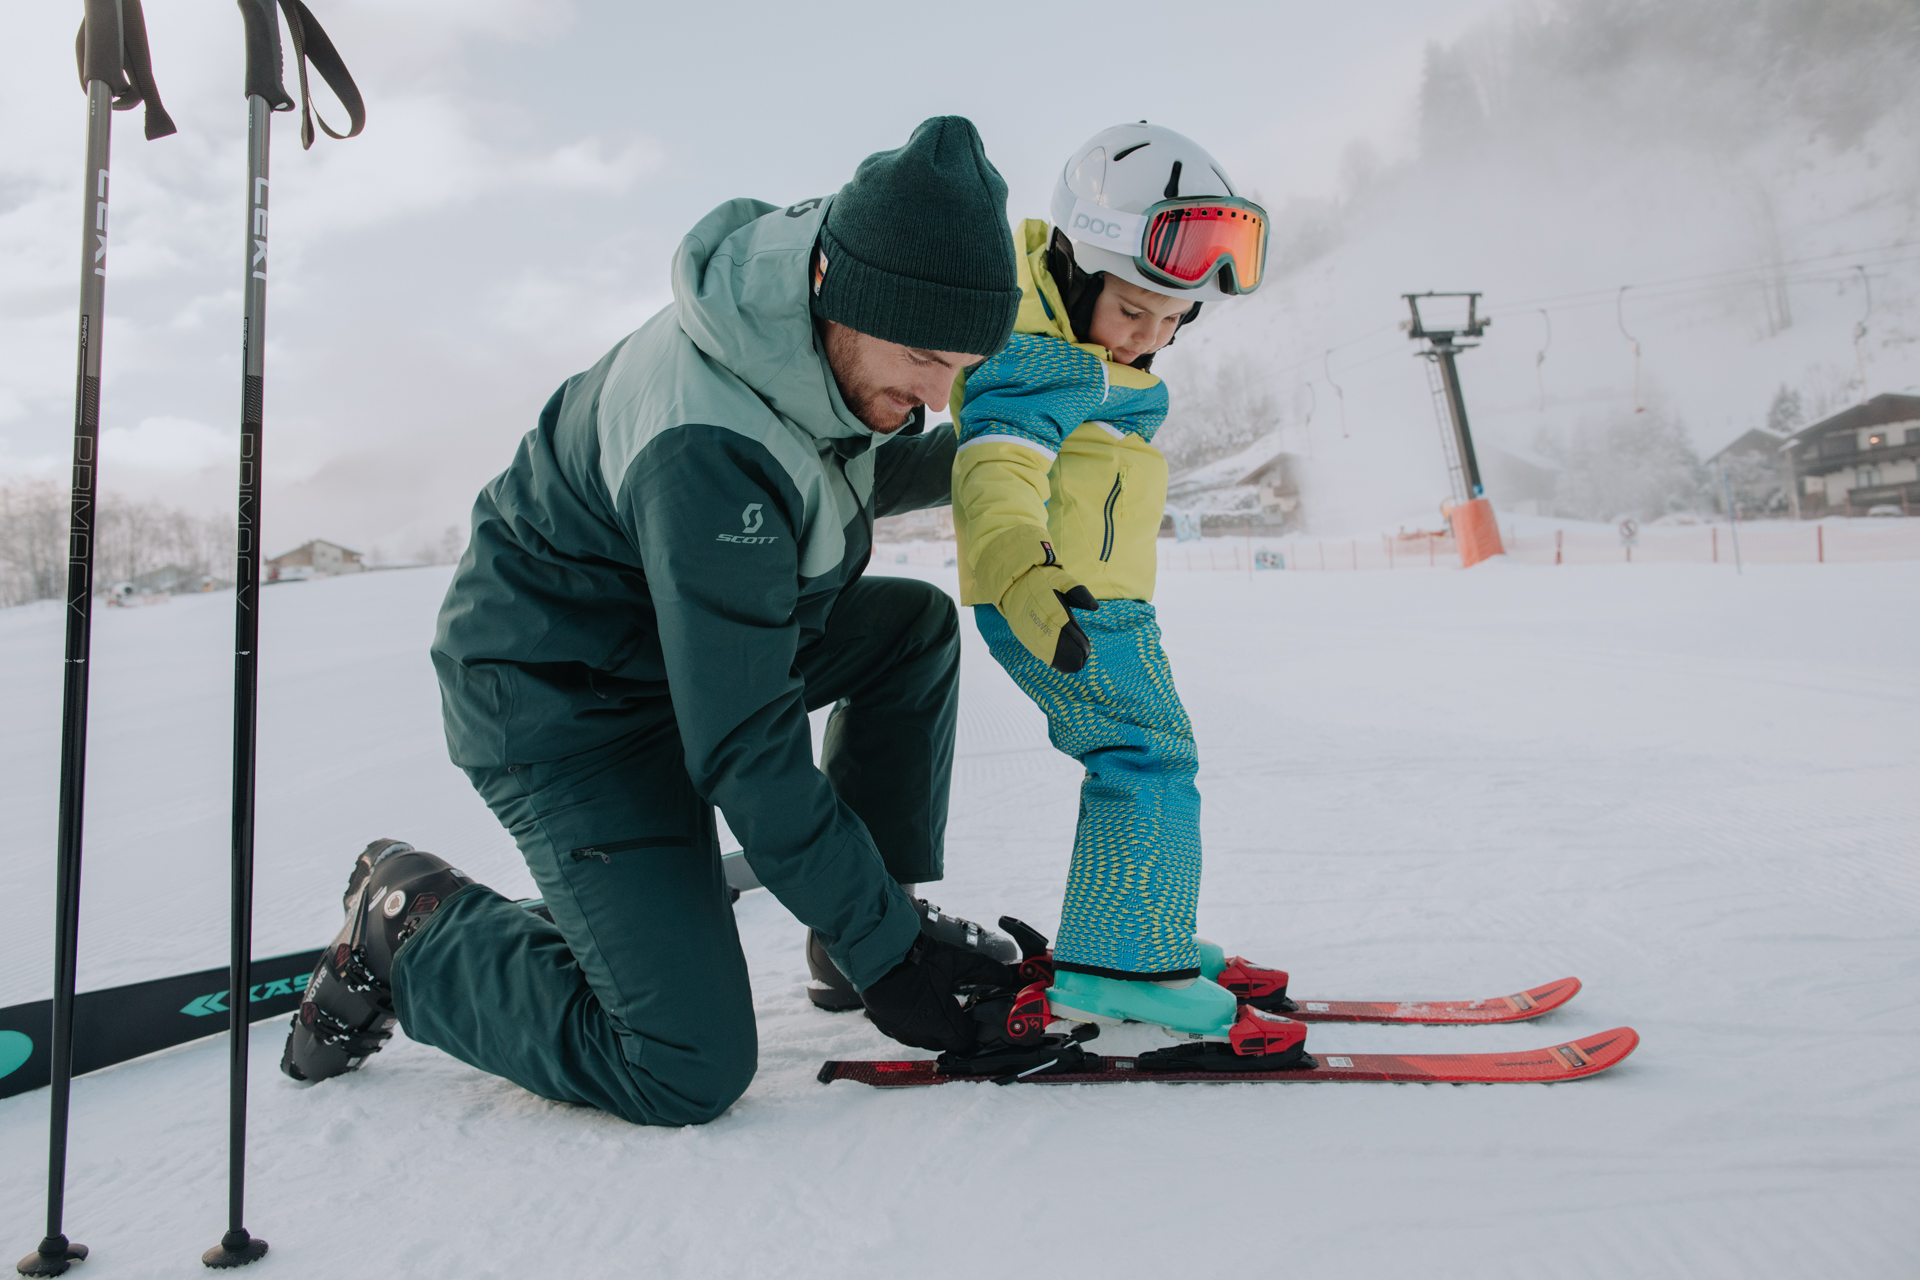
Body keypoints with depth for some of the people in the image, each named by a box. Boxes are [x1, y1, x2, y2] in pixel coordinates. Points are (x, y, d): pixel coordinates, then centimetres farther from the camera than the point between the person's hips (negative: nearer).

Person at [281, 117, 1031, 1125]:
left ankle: (894, 903, 12)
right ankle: (412, 924, 5)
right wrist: (882, 954, -23)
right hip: (564, 708, -9)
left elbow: (843, 483, 18)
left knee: (917, 625, 3)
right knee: (690, 1070, -13)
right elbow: (748, 753, -30)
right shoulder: (705, 452, -35)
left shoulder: (825, 341, -8)